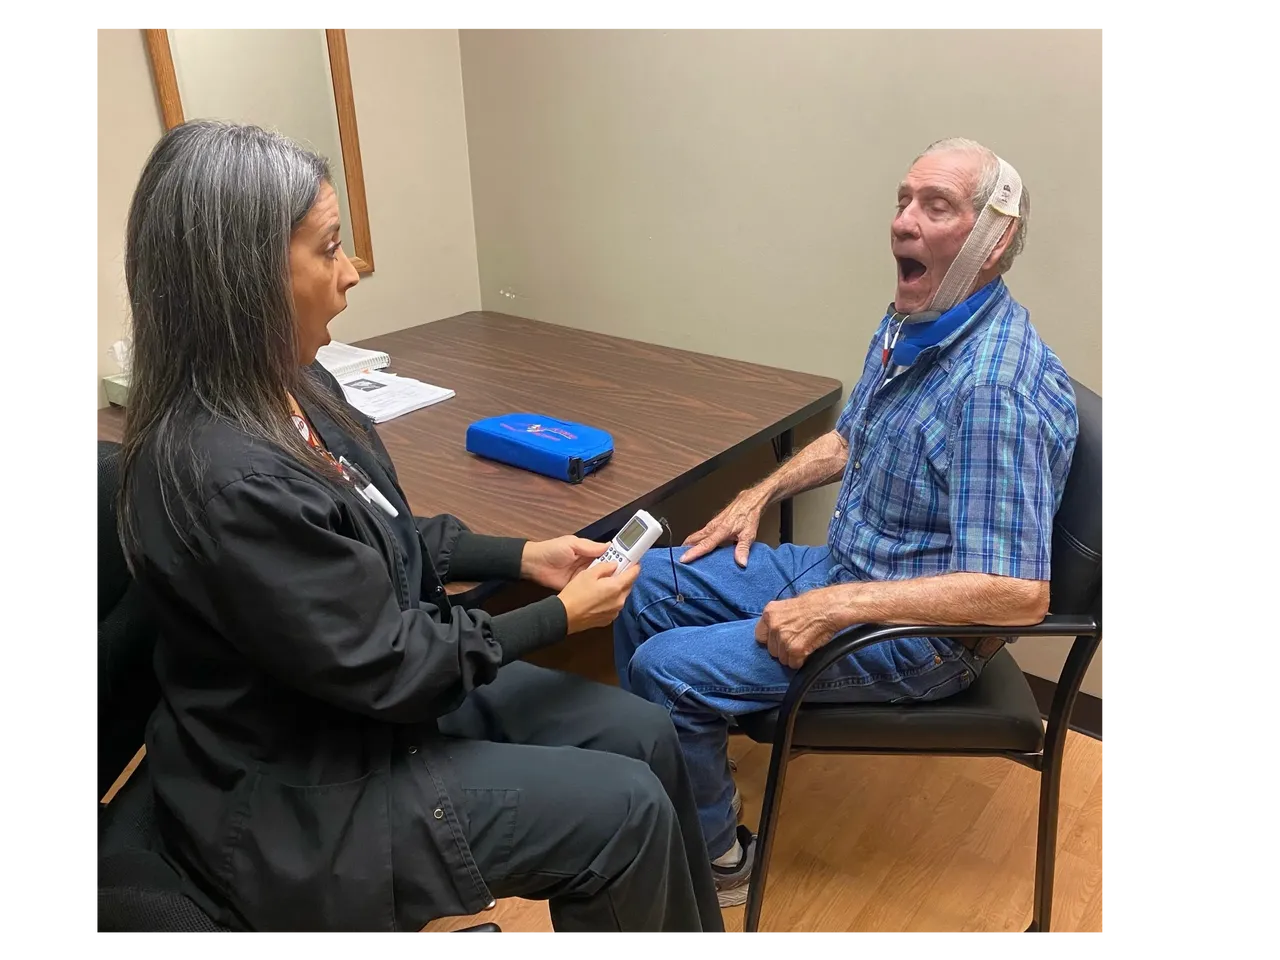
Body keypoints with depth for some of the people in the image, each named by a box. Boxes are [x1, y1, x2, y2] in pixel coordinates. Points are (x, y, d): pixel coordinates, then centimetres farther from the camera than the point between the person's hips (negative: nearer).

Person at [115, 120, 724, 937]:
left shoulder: (288, 387, -3)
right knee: (625, 812, -10)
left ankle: (700, 926, 27)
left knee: (644, 735, 5)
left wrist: (523, 556, 2)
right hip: (305, 784, -8)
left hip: (374, 689, 8)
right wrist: (560, 617, -13)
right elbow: (381, 669, -24)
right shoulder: (224, 478, -32)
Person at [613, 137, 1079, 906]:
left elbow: (1019, 593, -32)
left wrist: (837, 609, -30)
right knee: (648, 589, 10)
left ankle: (714, 855, 11)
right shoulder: (909, 322, 1)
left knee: (667, 669, -16)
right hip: (843, 569, 10)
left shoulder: (999, 387, -29)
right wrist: (760, 495, 7)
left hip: (921, 631, -9)